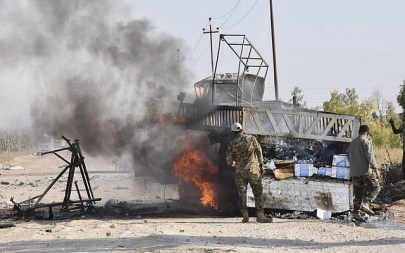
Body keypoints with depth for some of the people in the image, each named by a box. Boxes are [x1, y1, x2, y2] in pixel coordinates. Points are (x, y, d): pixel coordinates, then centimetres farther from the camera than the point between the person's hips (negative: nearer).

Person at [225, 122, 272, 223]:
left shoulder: (232, 144, -1)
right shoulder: (251, 138, -3)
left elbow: (229, 160, 0)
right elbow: (259, 152, 1)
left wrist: (233, 164, 23)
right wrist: (261, 165, 10)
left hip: (239, 171, 2)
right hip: (253, 169, -1)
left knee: (242, 194, 9)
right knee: (258, 193, 1)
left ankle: (245, 216, 6)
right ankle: (260, 216, -5)